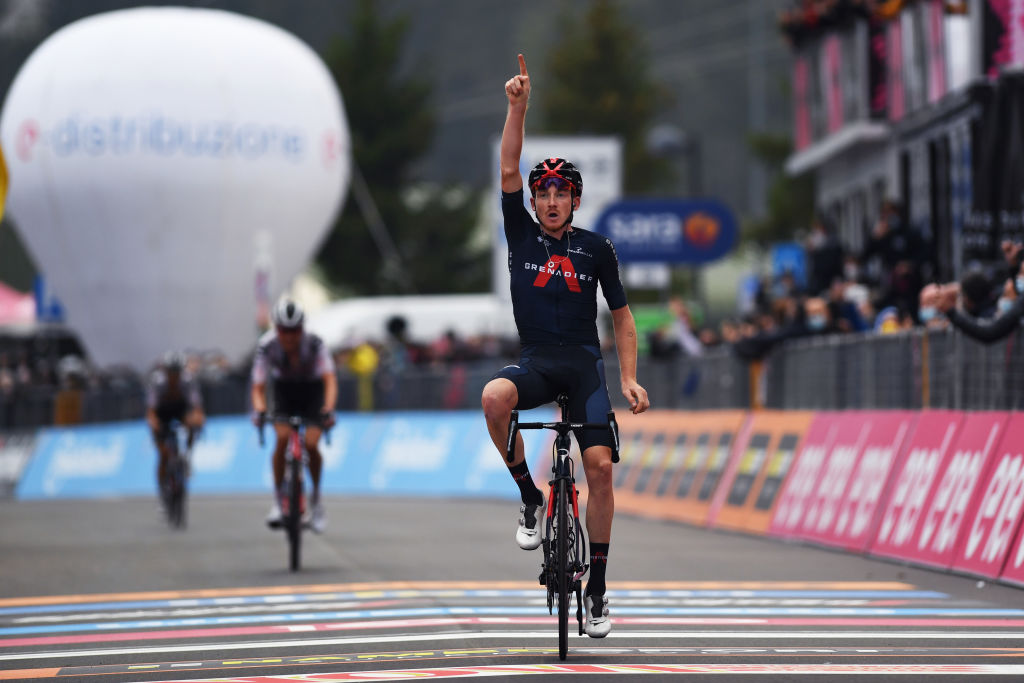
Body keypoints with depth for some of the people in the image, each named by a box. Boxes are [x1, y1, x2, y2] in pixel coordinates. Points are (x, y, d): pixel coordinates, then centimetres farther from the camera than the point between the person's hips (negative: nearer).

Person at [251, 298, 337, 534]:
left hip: (312, 393, -1)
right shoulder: (268, 346, -24)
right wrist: (259, 410, -43)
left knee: (311, 445, -20)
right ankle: (278, 500, -13)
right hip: (284, 393, 1)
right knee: (282, 437, -25)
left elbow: (330, 380, -33)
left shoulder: (314, 344, -28)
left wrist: (328, 409, -50)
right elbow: (258, 387, -23)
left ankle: (316, 497, 6)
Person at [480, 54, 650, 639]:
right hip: (536, 364, 0)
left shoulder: (596, 248, 6)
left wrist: (630, 379, 0)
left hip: (584, 365, 0)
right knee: (494, 397, -34)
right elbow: (508, 170, -5)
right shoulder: (522, 236, 7)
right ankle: (530, 498, -12)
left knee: (600, 464, -16)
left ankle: (598, 584, -4)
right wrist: (519, 106, -16)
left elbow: (622, 315, 10)